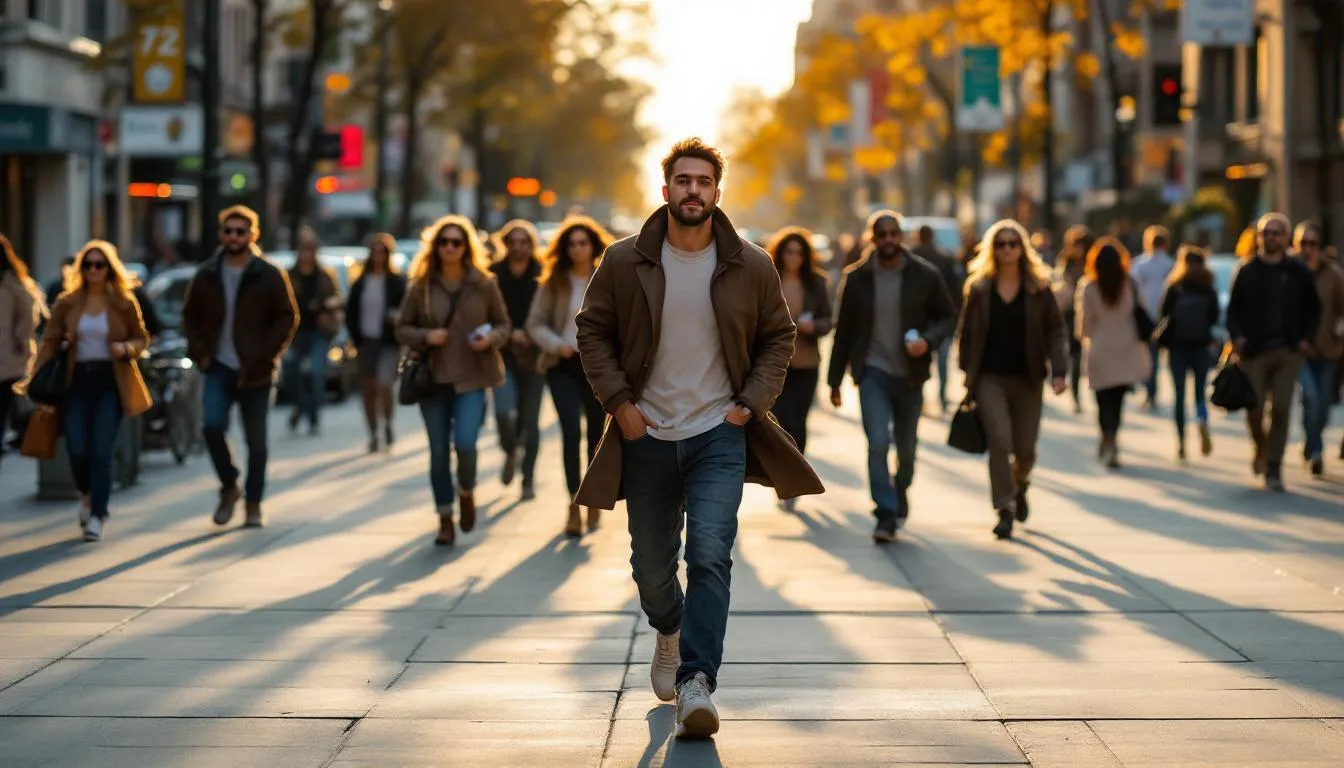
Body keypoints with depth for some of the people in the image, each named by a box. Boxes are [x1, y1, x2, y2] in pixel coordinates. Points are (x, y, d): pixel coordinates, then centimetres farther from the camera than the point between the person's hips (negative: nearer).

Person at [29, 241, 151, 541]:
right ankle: (87, 495, 27)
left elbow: (142, 339, 10)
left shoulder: (124, 303, 1)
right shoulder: (67, 303, 3)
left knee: (101, 451, -8)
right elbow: (50, 342, 5)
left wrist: (126, 348, -12)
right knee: (77, 449, -5)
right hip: (76, 381, 1)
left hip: (111, 382, -1)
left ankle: (97, 516, 0)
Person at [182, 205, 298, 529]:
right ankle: (229, 487, 4)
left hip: (254, 372, -2)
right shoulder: (206, 275, 6)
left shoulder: (269, 276, -2)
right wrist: (199, 352, 1)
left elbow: (288, 318, -2)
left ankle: (254, 505, 16)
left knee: (256, 441, 4)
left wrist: (264, 354, -11)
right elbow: (190, 316, 15)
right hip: (218, 368, 2)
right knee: (212, 425, -17)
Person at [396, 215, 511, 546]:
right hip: (433, 378, 2)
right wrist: (425, 336, -13)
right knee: (439, 451, 5)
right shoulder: (420, 286, 2)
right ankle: (445, 520, 18)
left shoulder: (484, 284, 0)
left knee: (465, 443, -17)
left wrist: (492, 338, -13)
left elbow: (504, 325, 8)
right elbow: (402, 328, 6)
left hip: (471, 378, -2)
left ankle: (466, 493, 15)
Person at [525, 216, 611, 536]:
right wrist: (557, 345, -15)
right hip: (564, 366, -1)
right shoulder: (554, 282, 1)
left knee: (597, 434, 9)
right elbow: (536, 324, 2)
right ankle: (574, 505, -13)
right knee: (571, 431, -14)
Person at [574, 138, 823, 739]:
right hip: (647, 436, 1)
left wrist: (752, 403, -2)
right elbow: (593, 332, 5)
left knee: (710, 556, -16)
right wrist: (617, 401, -5)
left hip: (719, 435, -1)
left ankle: (696, 684, -16)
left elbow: (778, 337, 9)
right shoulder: (624, 263, -3)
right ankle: (669, 631, 44)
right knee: (651, 566, 11)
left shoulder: (751, 267, -1)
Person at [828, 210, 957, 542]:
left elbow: (948, 317, 6)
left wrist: (928, 340, -16)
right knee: (878, 442, -16)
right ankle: (887, 515, -13)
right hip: (873, 373, -1)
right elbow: (844, 331, 6)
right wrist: (835, 381, 6)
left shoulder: (925, 276, -2)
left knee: (906, 447, 12)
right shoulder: (856, 278, 0)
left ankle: (900, 493, 40)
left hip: (910, 375, 1)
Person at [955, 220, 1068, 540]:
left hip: (1026, 379, 1)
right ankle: (1004, 509, -7)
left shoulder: (1038, 288, 1)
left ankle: (1019, 486, 39)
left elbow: (1056, 330, 1)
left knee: (1025, 448, 5)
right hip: (990, 378, -1)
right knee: (999, 439, -15)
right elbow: (965, 333, 7)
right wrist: (968, 374, 3)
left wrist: (1058, 372, -10)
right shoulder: (978, 288, 2)